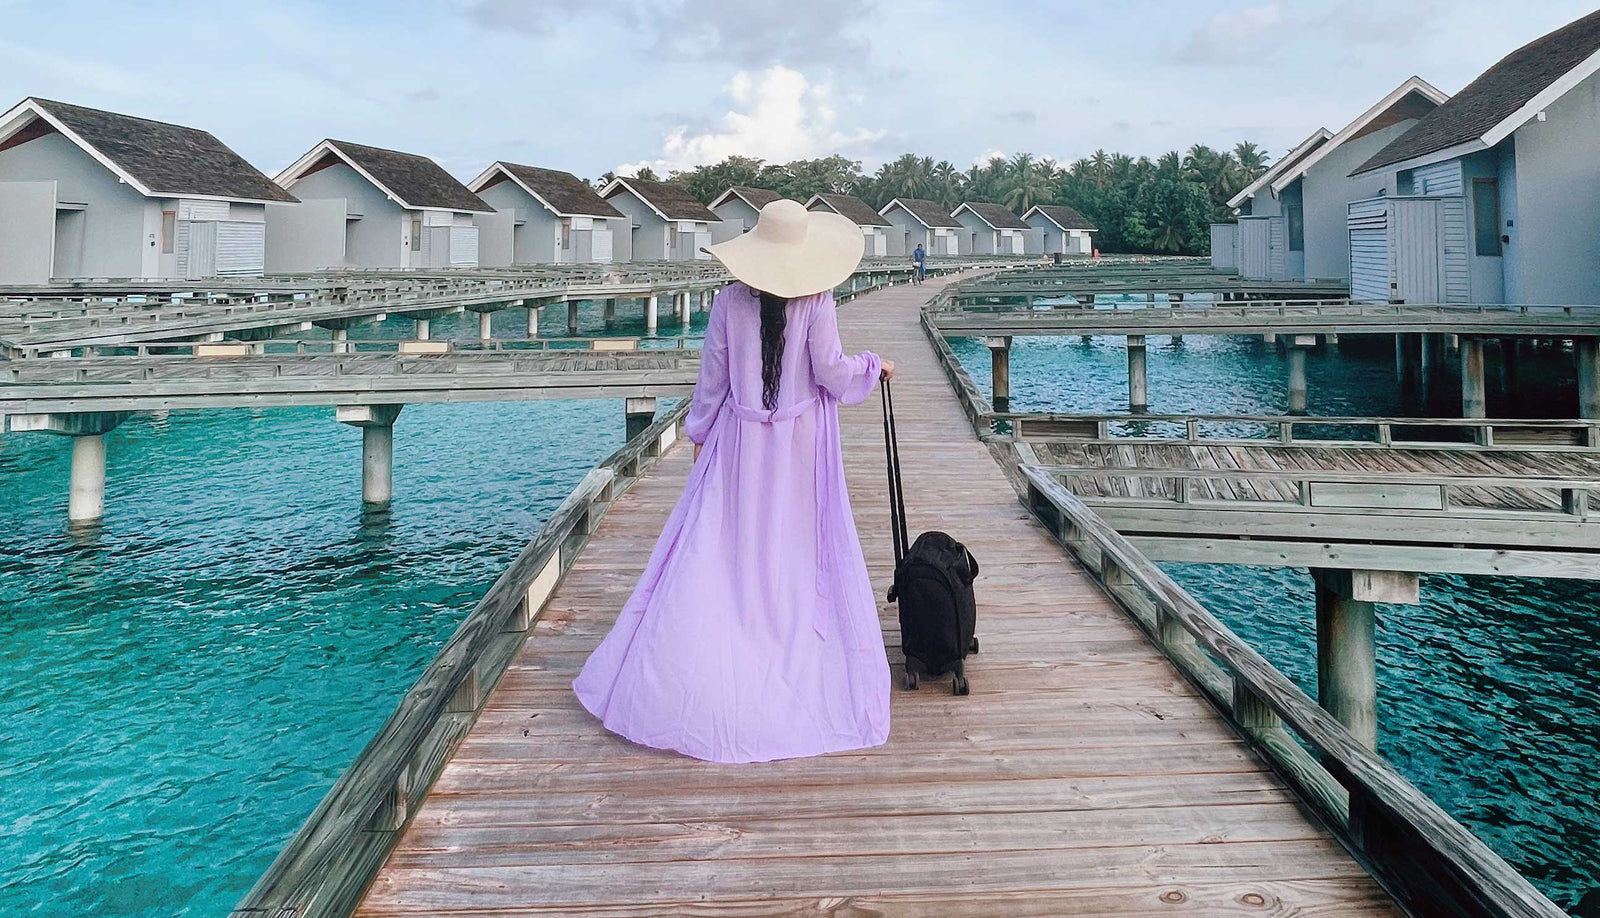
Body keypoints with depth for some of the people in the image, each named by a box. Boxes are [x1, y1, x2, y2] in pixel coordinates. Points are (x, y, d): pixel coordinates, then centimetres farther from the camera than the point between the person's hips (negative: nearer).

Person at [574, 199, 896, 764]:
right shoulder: (815, 301, -9)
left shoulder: (730, 301, -3)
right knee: (798, 549, 8)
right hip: (801, 443, -1)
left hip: (739, 442, 2)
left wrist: (699, 433, 14)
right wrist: (872, 366, 11)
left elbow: (711, 378, 2)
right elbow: (831, 372, -9)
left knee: (717, 550, 7)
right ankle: (796, 667, 16)